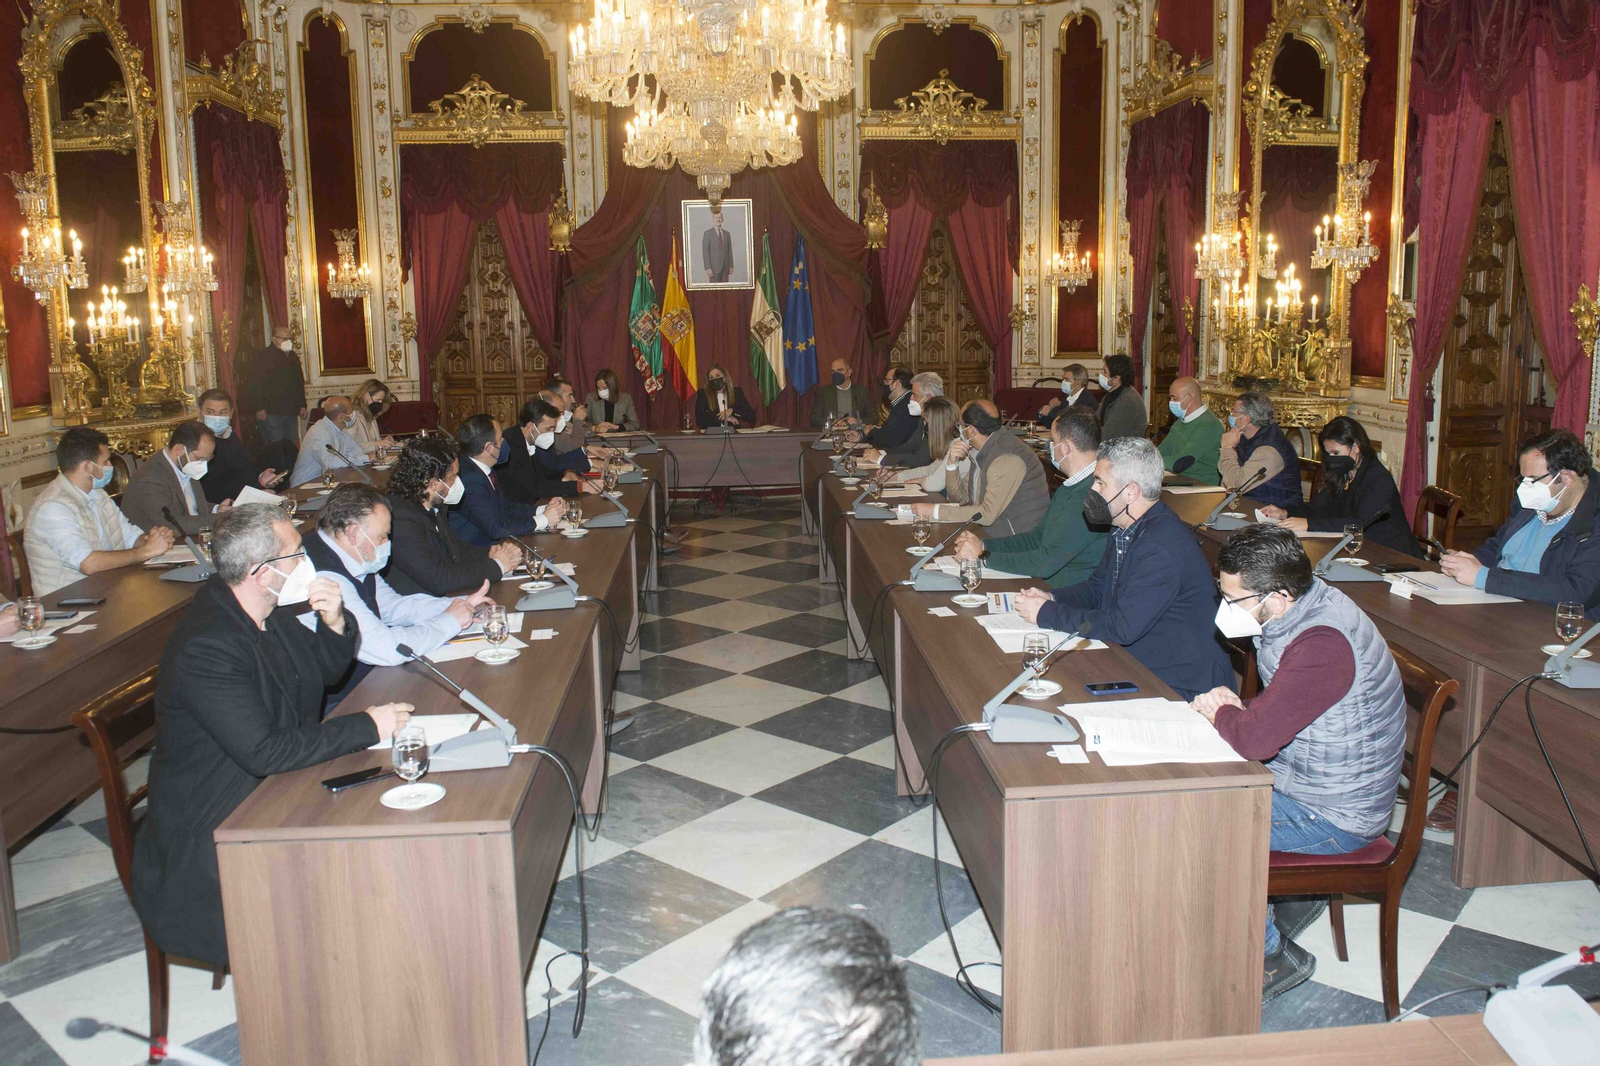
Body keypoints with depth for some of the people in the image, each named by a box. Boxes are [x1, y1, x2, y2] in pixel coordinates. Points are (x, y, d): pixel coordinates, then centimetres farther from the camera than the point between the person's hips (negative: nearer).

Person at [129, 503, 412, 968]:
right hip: (214, 831, -9)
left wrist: (335, 624, -9)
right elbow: (264, 753, -30)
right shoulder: (203, 648, -27)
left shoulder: (268, 612, 0)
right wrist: (366, 726, -25)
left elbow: (325, 671, 14)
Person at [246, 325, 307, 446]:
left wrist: (302, 405, 18)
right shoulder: (263, 357, -7)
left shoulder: (293, 357, 17)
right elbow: (252, 385, -12)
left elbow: (300, 384, 25)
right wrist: (259, 408, -17)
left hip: (291, 413, 7)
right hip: (271, 413, -7)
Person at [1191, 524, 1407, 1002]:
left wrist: (1221, 712, -12)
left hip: (1333, 817, -10)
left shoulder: (1323, 644, -31)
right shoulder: (1304, 609, 0)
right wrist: (1235, 707, -6)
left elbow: (1257, 739, -34)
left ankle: (1271, 956, 6)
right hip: (1301, 781, 10)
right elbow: (1274, 713, 16)